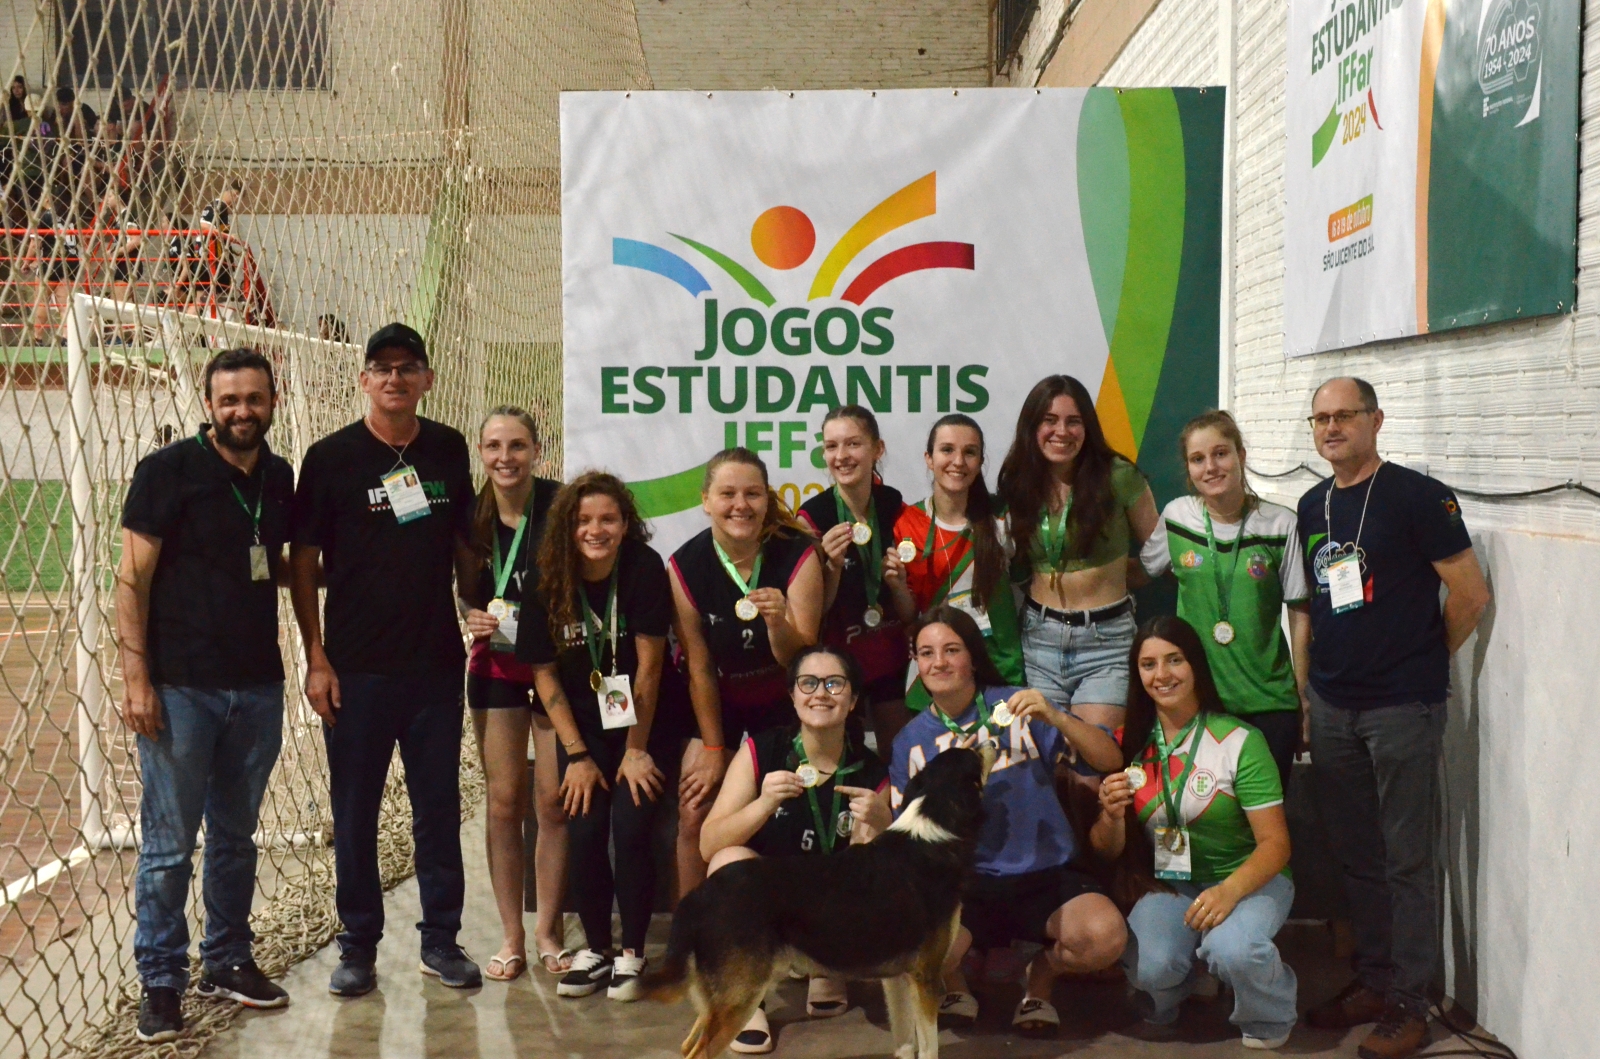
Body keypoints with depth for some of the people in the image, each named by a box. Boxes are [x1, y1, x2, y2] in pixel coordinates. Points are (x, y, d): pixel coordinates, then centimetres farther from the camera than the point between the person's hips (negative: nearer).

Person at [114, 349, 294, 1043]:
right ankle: (161, 982, 13)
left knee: (236, 836, 15)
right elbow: (132, 580, -9)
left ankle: (228, 961, 28)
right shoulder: (169, 471, -8)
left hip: (258, 687, 5)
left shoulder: (279, 478, 8)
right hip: (181, 689, -5)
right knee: (169, 847, 2)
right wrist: (136, 679, -14)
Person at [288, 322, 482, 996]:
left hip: (436, 662, 3)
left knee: (439, 809, 8)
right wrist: (316, 659, -7)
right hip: (356, 667, -2)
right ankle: (358, 945, 19)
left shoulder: (448, 451, 6)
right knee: (355, 812, 6)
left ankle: (441, 940, 20)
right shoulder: (332, 457, -3)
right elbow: (302, 562, -2)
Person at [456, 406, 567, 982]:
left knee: (553, 801, 0)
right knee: (504, 801, 4)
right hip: (496, 664, 3)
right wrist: (471, 616, -8)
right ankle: (511, 936, 14)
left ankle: (548, 930, 15)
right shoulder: (470, 515, -3)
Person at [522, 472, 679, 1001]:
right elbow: (544, 671, -4)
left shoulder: (645, 569, -16)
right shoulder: (549, 581, -9)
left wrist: (637, 749, -12)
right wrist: (577, 754, -7)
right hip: (583, 726, 2)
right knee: (585, 832, -10)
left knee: (631, 829, -14)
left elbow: (649, 664, -14)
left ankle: (632, 953, 2)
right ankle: (595, 948, 9)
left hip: (642, 722, -2)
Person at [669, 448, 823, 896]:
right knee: (694, 815, -7)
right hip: (715, 702, 1)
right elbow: (698, 666, -11)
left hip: (779, 699, 0)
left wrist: (777, 622, -44)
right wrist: (713, 750, -6)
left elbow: (798, 660, -22)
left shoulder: (798, 554, -21)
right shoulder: (685, 565, -18)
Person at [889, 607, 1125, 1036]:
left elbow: (1110, 760, -5)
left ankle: (1041, 977, 7)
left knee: (1105, 935, -31)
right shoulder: (911, 742, 7)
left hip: (1046, 875, 0)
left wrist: (1055, 717, -21)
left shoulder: (1014, 706, 0)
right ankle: (954, 986, 8)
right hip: (965, 885, 1)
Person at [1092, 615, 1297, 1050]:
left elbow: (1275, 843, -12)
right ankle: (1164, 1002, 11)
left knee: (1231, 949, -35)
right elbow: (1109, 851, 6)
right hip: (1168, 884, 3)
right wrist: (1111, 816, -17)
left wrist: (1229, 891, -31)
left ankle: (1268, 1025, 1)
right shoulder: (1130, 744, 2)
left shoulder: (1239, 741, -11)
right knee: (1147, 966, -28)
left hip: (1247, 880, -3)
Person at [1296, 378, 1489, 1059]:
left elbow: (1470, 594, -8)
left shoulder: (1417, 496, -9)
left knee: (1407, 861, 0)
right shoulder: (1312, 506, 11)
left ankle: (1409, 1004, 9)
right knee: (1355, 855, 14)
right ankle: (1373, 982, 27)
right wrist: (1308, 684, 14)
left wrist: (1421, 663, 2)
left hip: (1402, 708, -6)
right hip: (1332, 708, 7)